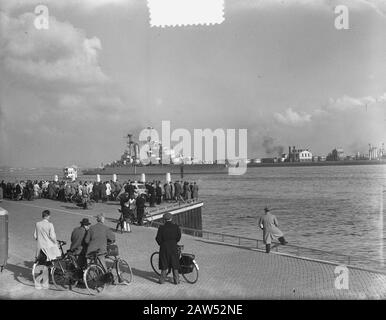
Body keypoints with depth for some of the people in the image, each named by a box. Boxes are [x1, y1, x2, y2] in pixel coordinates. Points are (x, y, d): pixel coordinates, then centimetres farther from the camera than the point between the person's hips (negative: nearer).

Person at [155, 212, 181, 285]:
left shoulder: (161, 228, -9)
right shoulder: (176, 227, -4)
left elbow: (158, 239, -7)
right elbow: (178, 237, 1)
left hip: (164, 247, -1)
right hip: (173, 247, 1)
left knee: (164, 264, 10)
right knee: (174, 264, 10)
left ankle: (162, 279, 15)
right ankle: (176, 280, 14)